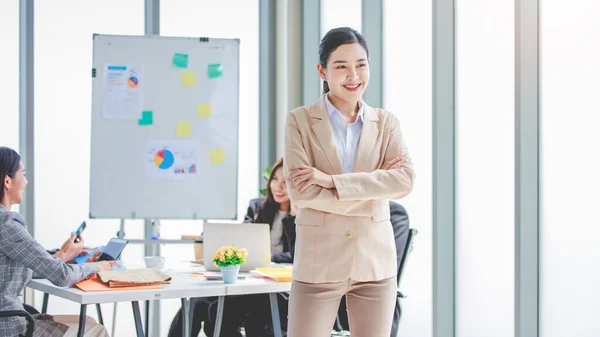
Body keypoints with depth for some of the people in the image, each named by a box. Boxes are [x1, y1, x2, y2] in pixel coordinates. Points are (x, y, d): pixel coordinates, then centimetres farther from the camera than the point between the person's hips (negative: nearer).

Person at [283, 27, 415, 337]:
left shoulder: (386, 123, 7)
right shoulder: (300, 120, -1)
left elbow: (405, 180, -10)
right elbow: (300, 192, -13)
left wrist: (331, 180, -17)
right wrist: (373, 190, -13)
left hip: (375, 261, 3)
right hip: (319, 262, -2)